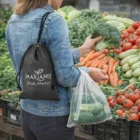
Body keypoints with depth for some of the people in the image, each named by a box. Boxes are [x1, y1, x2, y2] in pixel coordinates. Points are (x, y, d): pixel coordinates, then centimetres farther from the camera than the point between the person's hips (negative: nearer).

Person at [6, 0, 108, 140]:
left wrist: (83, 50, 16)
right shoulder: (53, 22, -21)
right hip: (54, 118, -7)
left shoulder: (14, 21, 3)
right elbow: (66, 76, -21)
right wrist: (89, 72, -1)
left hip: (28, 113, 7)